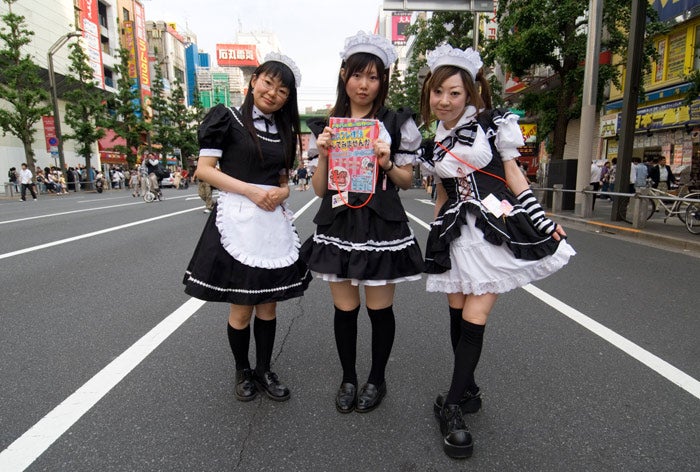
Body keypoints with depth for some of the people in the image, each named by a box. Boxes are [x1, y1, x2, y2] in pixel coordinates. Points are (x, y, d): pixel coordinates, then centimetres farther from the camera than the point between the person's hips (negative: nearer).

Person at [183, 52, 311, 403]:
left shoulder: (284, 132, 14)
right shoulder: (227, 118, -1)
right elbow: (204, 169, -7)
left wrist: (282, 192, -5)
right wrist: (252, 191, -16)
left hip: (274, 223, 5)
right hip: (237, 220, -5)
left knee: (268, 303, 12)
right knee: (241, 307, 5)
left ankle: (264, 370, 29)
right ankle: (242, 372, 28)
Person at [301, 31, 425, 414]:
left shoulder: (397, 123, 3)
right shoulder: (325, 127, 8)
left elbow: (407, 181, 7)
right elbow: (319, 189, 8)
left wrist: (387, 165, -12)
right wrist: (322, 155, -8)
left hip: (382, 226, -2)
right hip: (338, 226, 2)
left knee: (379, 308, 8)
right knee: (344, 308, 10)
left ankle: (377, 379, 31)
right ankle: (348, 379, 32)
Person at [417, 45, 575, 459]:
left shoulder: (492, 124, 1)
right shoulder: (433, 144, 13)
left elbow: (513, 173, 1)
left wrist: (542, 221, -3)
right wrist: (436, 236, 18)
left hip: (496, 227, -4)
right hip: (457, 234, 5)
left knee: (474, 318, -6)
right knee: (458, 313, 7)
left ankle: (453, 406, 7)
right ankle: (468, 393, 27)